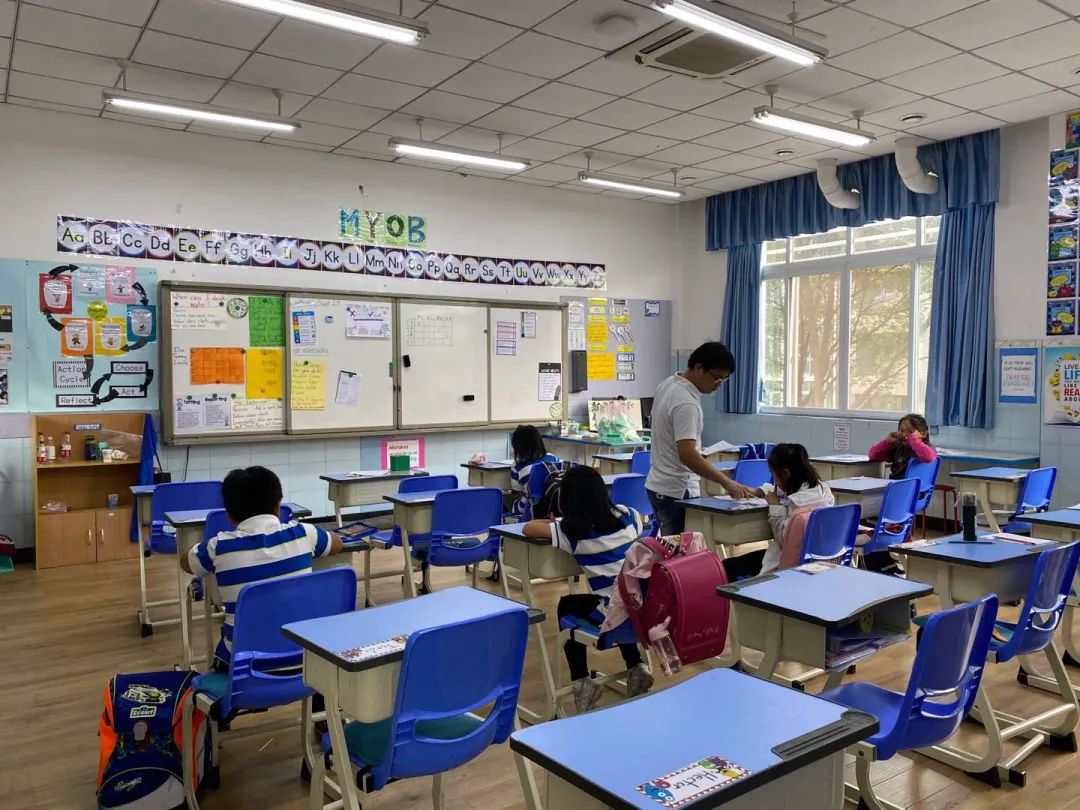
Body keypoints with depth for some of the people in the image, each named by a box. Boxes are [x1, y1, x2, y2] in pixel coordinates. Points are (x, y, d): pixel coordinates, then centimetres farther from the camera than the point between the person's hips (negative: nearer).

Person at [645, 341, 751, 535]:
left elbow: (653, 421, 21)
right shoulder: (686, 403, -24)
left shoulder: (667, 384, 6)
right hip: (677, 492, -10)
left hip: (658, 485, 10)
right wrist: (726, 482, -31)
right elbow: (687, 455, -31)